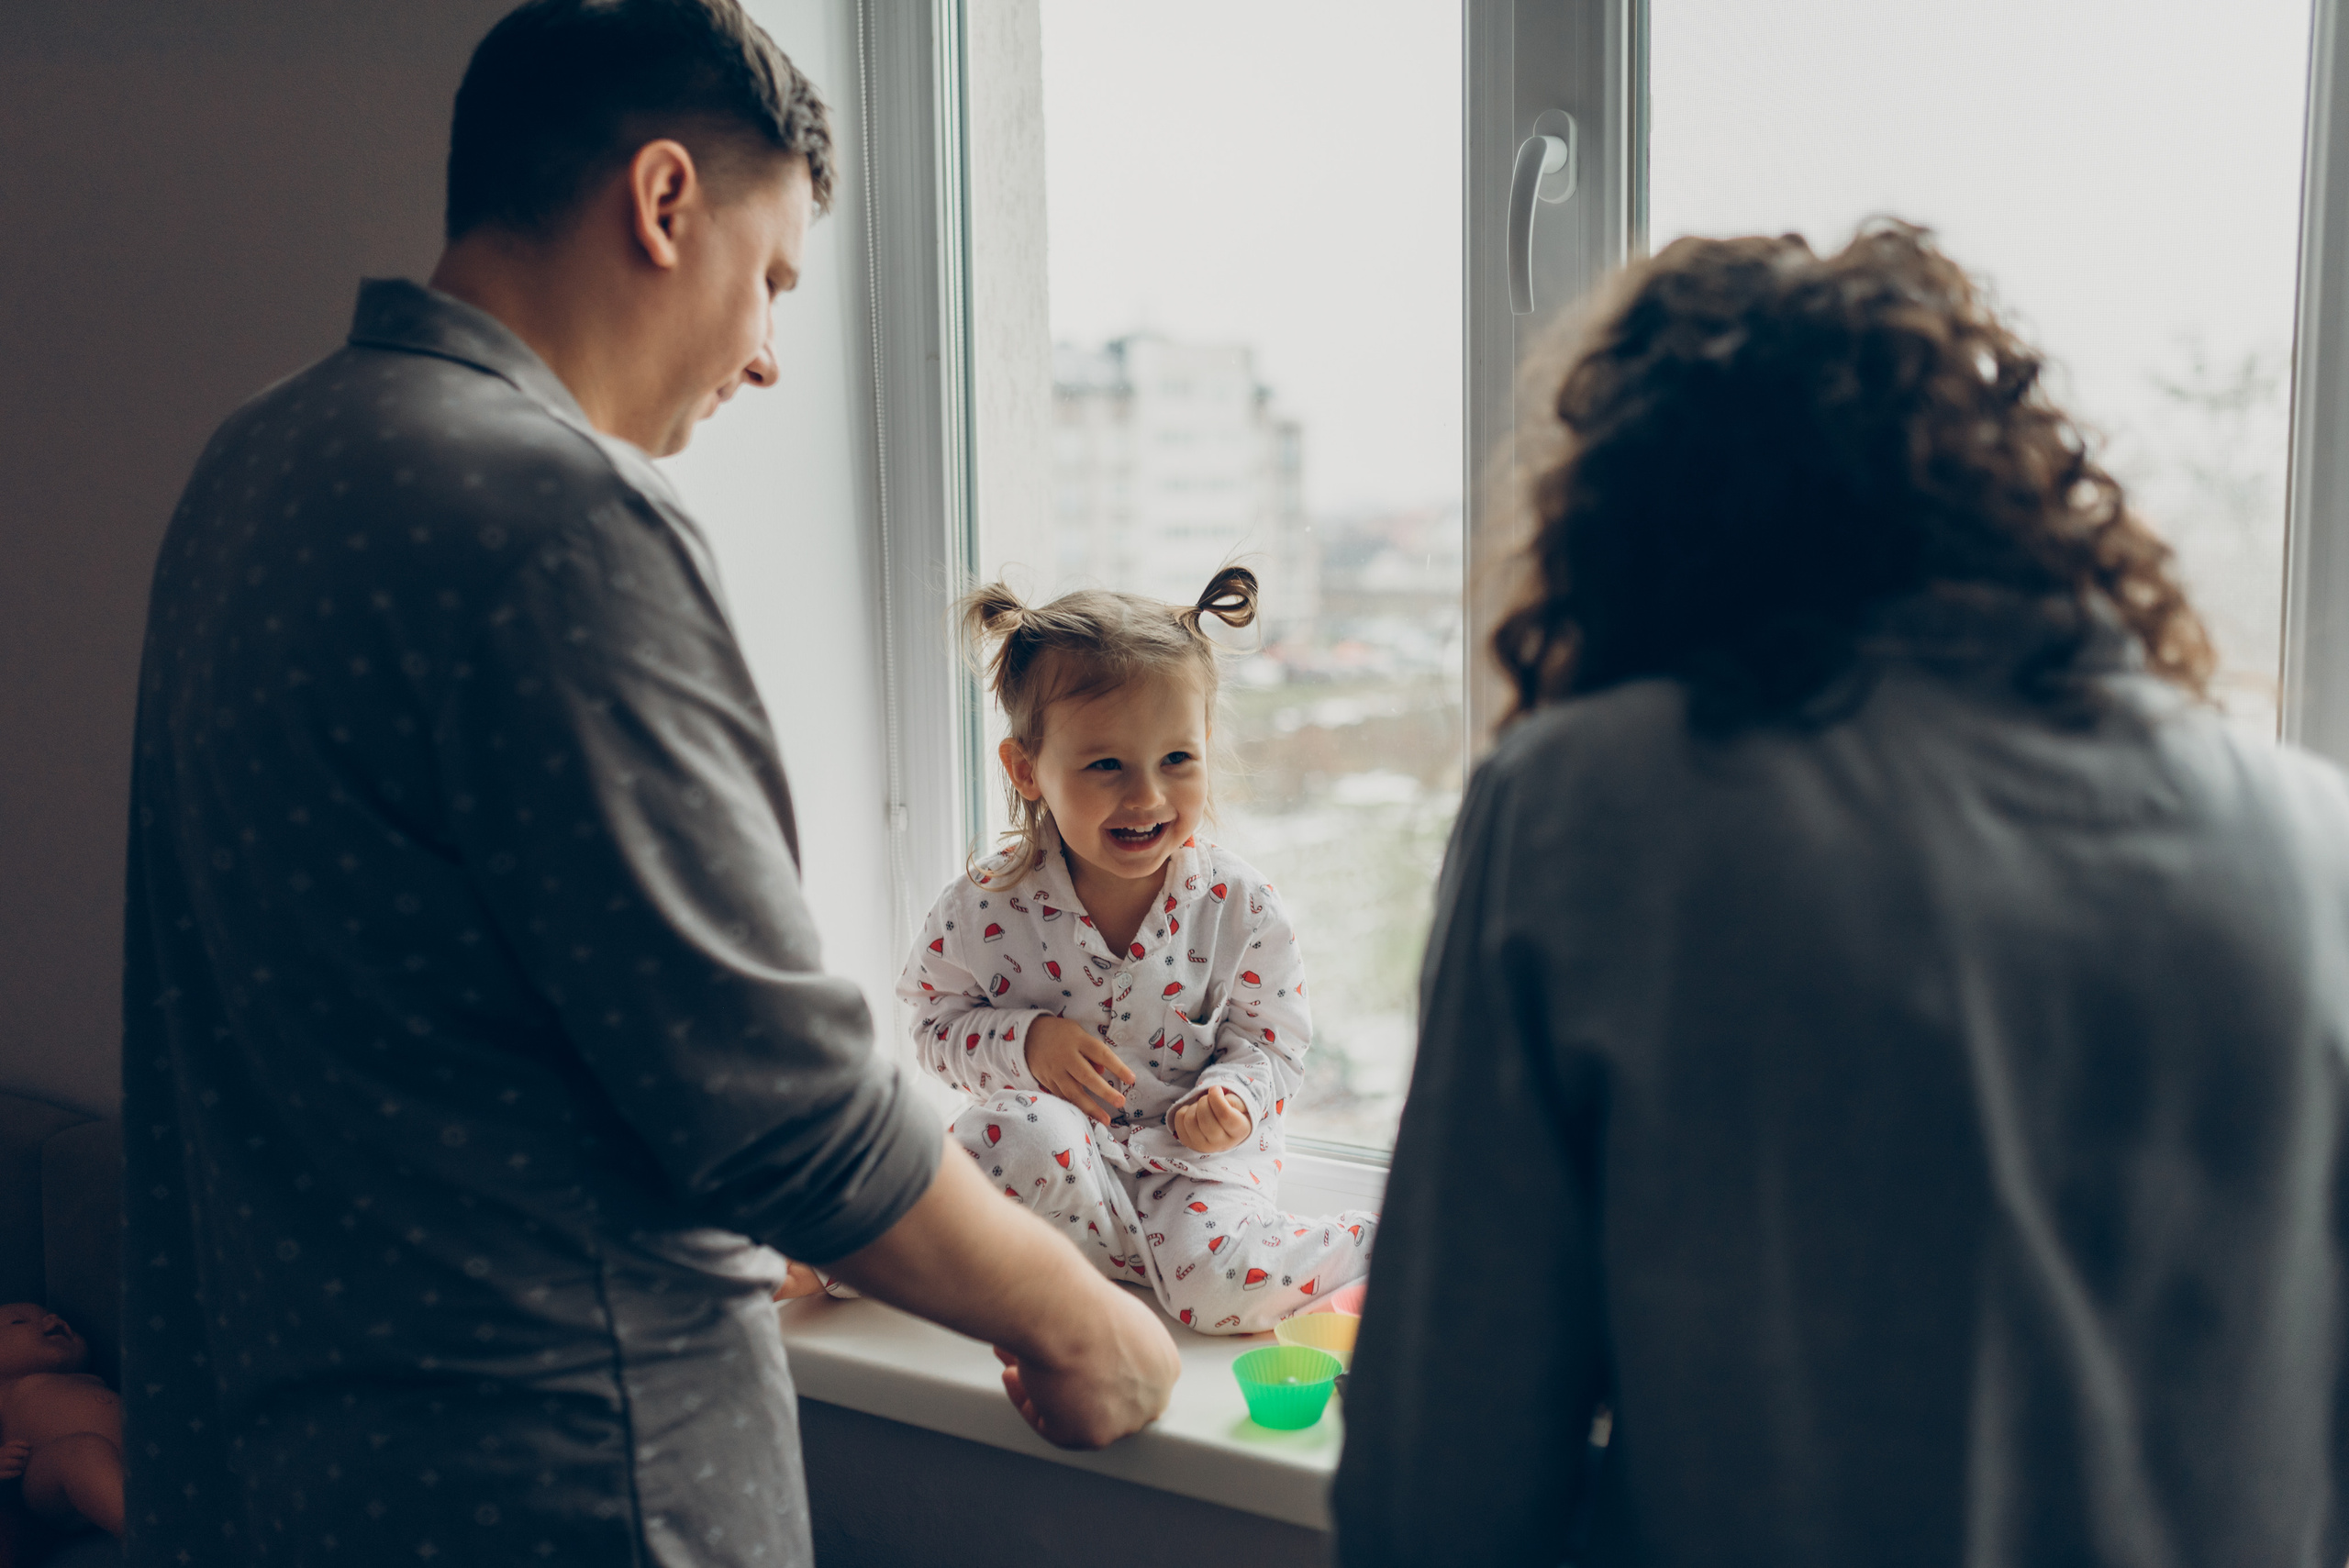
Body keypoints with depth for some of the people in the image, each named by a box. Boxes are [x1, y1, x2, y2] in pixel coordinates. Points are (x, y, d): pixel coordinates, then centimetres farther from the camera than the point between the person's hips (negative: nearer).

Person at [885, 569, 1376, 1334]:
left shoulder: (1238, 905, -10)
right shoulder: (991, 905, -11)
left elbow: (1274, 1042, 0)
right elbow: (939, 1021, 0)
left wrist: (1230, 1098, -22)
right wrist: (1025, 1043, -20)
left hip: (1197, 1155, 0)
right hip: (1067, 1143, 0)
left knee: (1222, 1284, -26)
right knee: (1024, 1132, -34)